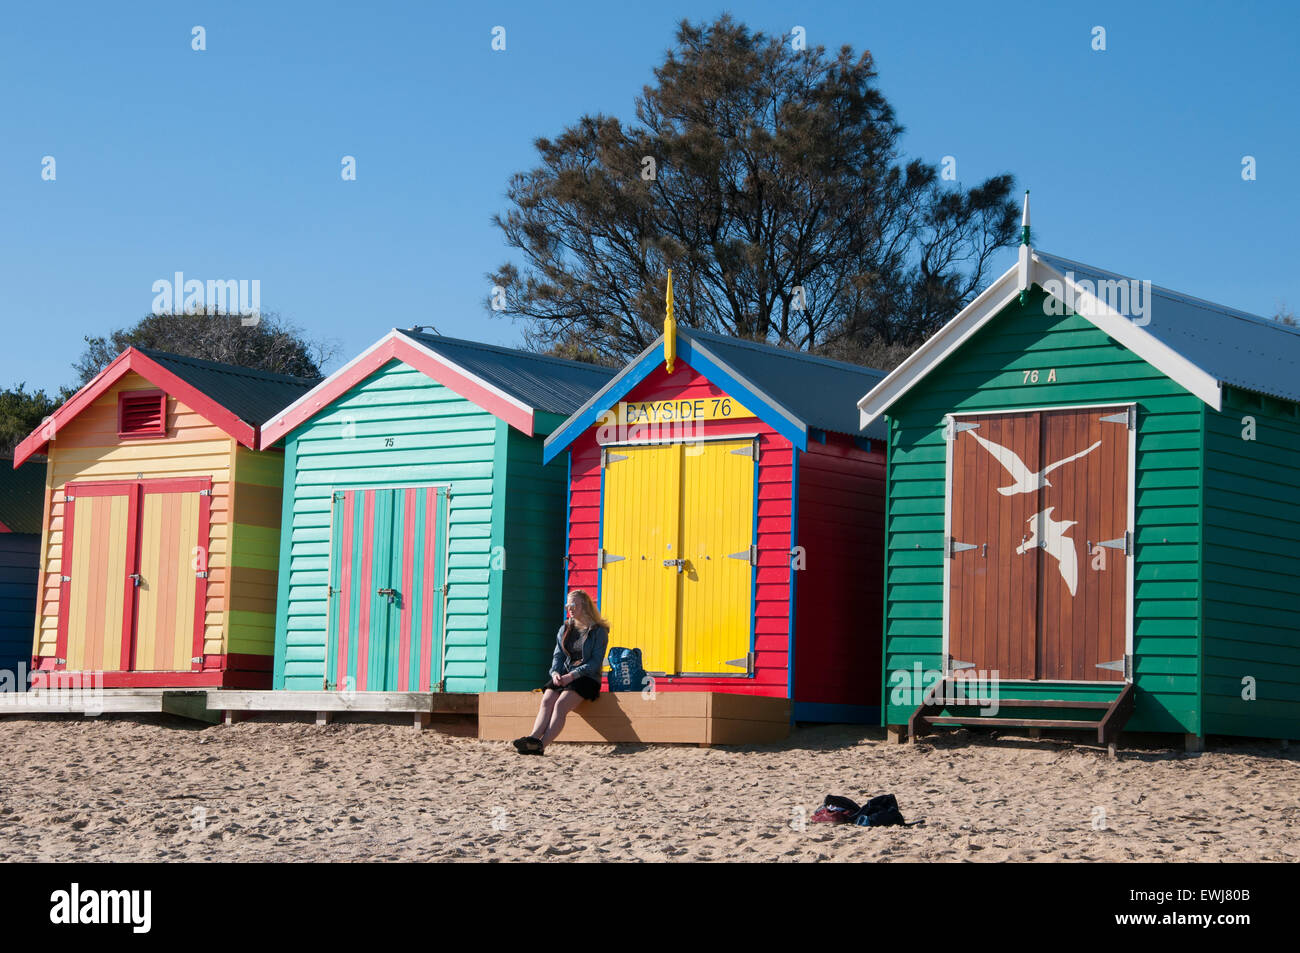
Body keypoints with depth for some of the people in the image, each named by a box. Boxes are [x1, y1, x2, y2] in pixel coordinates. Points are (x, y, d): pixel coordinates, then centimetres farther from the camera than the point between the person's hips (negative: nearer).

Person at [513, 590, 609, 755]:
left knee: (561, 704, -30)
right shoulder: (565, 629, 19)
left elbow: (595, 662, -8)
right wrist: (555, 673, -7)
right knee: (547, 701, -25)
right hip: (563, 677, 5)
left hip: (586, 678, -5)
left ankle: (541, 744, -45)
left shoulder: (599, 631, -1)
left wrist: (572, 675, -19)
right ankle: (533, 737, -44)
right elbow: (558, 655, 15)